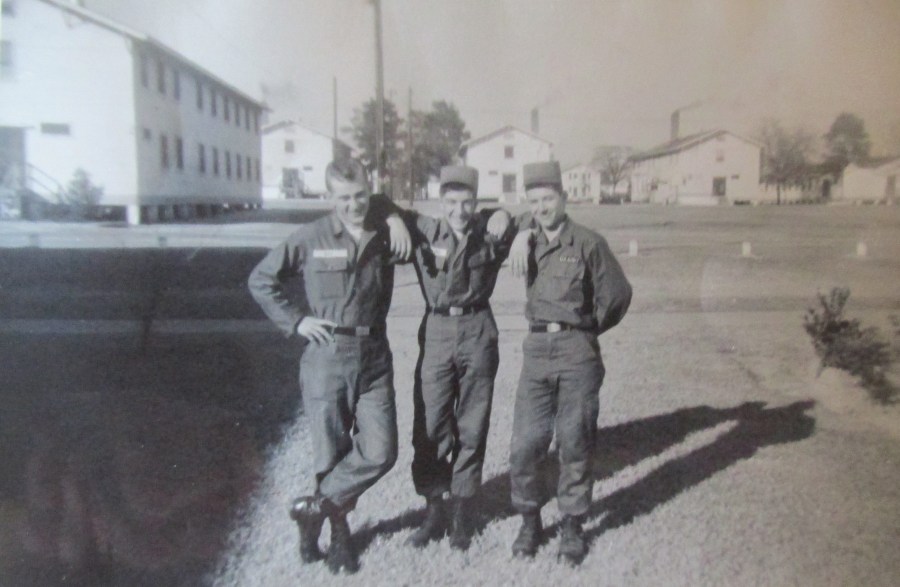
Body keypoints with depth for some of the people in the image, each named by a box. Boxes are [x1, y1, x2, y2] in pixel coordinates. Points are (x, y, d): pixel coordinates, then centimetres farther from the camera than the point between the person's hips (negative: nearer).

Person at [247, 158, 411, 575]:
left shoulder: (386, 236, 3)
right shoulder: (311, 238, -2)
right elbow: (261, 280, 6)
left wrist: (397, 219, -1)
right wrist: (295, 320, -4)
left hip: (374, 357, 3)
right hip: (327, 357, -2)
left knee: (379, 453, -2)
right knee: (331, 454, 6)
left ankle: (315, 509, 19)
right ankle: (338, 534, 29)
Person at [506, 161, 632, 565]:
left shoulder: (588, 243, -3)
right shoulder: (529, 243, 8)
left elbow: (617, 295, 2)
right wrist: (520, 234, 9)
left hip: (577, 352, -3)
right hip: (536, 350, 3)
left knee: (575, 444, 6)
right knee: (525, 444, 2)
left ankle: (572, 525, 22)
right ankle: (530, 520, 22)